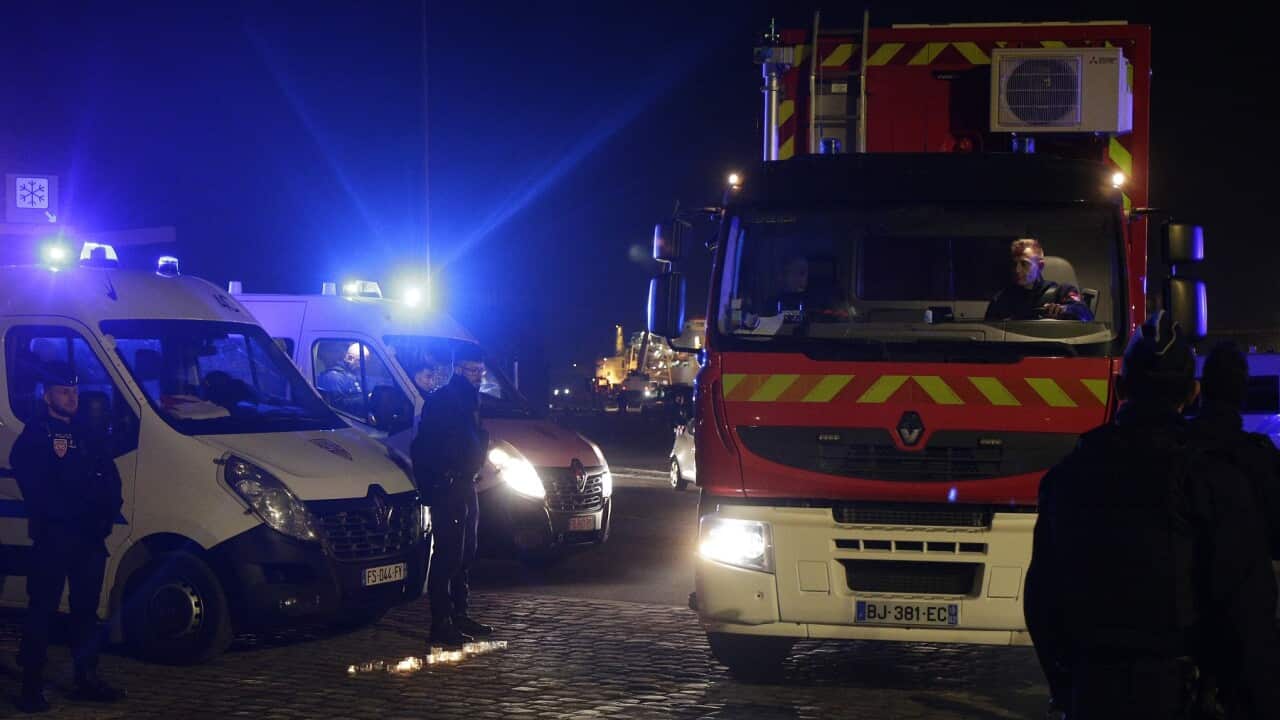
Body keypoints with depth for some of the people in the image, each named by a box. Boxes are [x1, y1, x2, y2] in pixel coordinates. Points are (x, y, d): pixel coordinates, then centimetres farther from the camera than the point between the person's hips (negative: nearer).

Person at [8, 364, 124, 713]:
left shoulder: (88, 434, 16)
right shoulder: (36, 433, -2)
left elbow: (110, 478, 10)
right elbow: (32, 482, -14)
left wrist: (108, 508, -8)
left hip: (89, 535, 6)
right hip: (53, 534, -6)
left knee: (86, 607, 12)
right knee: (42, 609, -4)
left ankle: (87, 678, 20)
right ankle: (32, 686, -1)